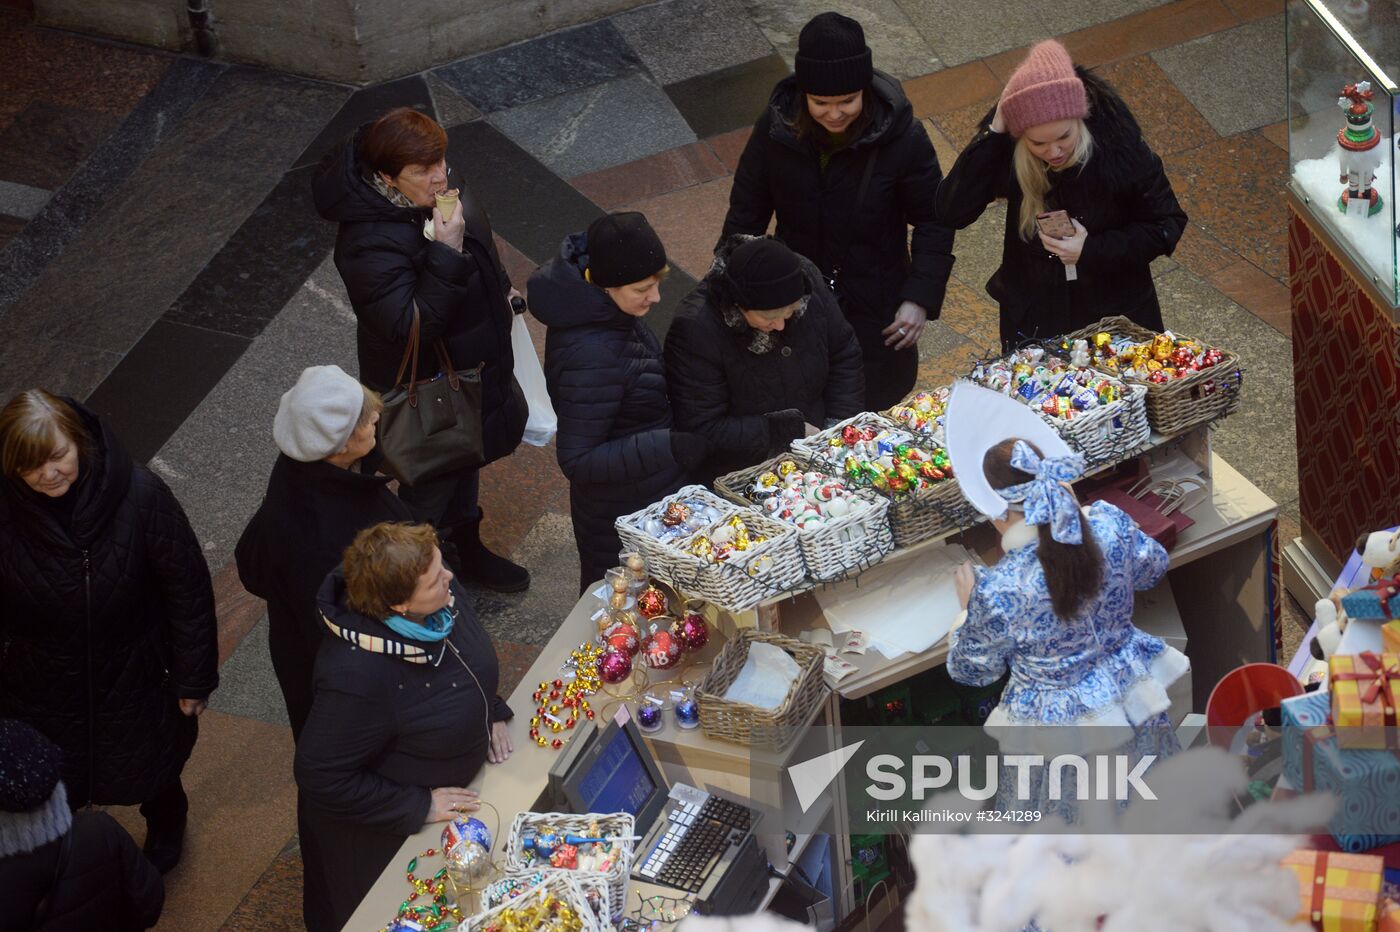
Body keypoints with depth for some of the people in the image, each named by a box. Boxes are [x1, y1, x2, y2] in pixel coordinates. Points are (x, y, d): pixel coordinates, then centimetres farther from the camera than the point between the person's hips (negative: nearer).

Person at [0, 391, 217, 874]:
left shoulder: (140, 494, -28)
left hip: (134, 677, 0)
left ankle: (165, 829, 60)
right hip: (43, 688, 0)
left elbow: (187, 588, -16)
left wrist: (193, 677, -9)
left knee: (149, 771, 27)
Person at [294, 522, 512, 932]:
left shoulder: (443, 594, -21)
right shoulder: (357, 675, -43)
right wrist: (418, 807, -26)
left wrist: (491, 712, -4)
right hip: (383, 834, -6)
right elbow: (320, 777, -32)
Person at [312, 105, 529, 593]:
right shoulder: (369, 243, -37)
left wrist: (500, 289, 22)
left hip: (472, 361, 8)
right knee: (431, 487, 13)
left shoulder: (432, 195, -11)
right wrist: (446, 254, -42)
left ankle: (466, 548, 53)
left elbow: (479, 239, 11)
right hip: (426, 392, -8)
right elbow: (411, 326, -39)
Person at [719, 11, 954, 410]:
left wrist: (920, 298, -20)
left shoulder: (902, 137, -22)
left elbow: (933, 223, -12)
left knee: (879, 404, 18)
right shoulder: (776, 128, -16)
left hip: (876, 310, -2)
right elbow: (746, 212, -1)